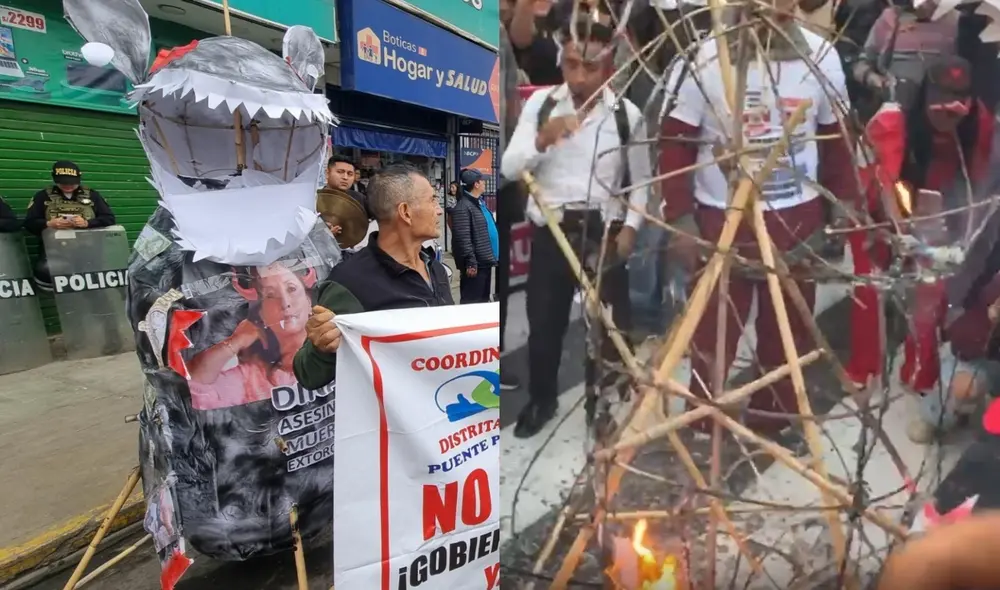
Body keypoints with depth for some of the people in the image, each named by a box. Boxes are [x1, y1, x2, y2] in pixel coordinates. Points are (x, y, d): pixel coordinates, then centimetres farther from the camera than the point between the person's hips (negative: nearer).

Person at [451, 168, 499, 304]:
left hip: (485, 261, 10)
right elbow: (463, 239, -22)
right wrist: (471, 263, -23)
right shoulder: (463, 208, -17)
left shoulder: (480, 202, 15)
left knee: (484, 300, 18)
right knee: (472, 302, -1)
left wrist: (492, 256, 20)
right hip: (476, 264, -10)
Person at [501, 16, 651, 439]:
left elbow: (641, 179, 7)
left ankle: (600, 401, 35)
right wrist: (542, 138, -24)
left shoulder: (627, 114, -2)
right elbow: (508, 168, -8)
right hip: (550, 230, 1)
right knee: (544, 320, 11)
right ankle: (541, 399, 35)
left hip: (604, 230, 0)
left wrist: (631, 226, -5)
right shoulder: (540, 103, -1)